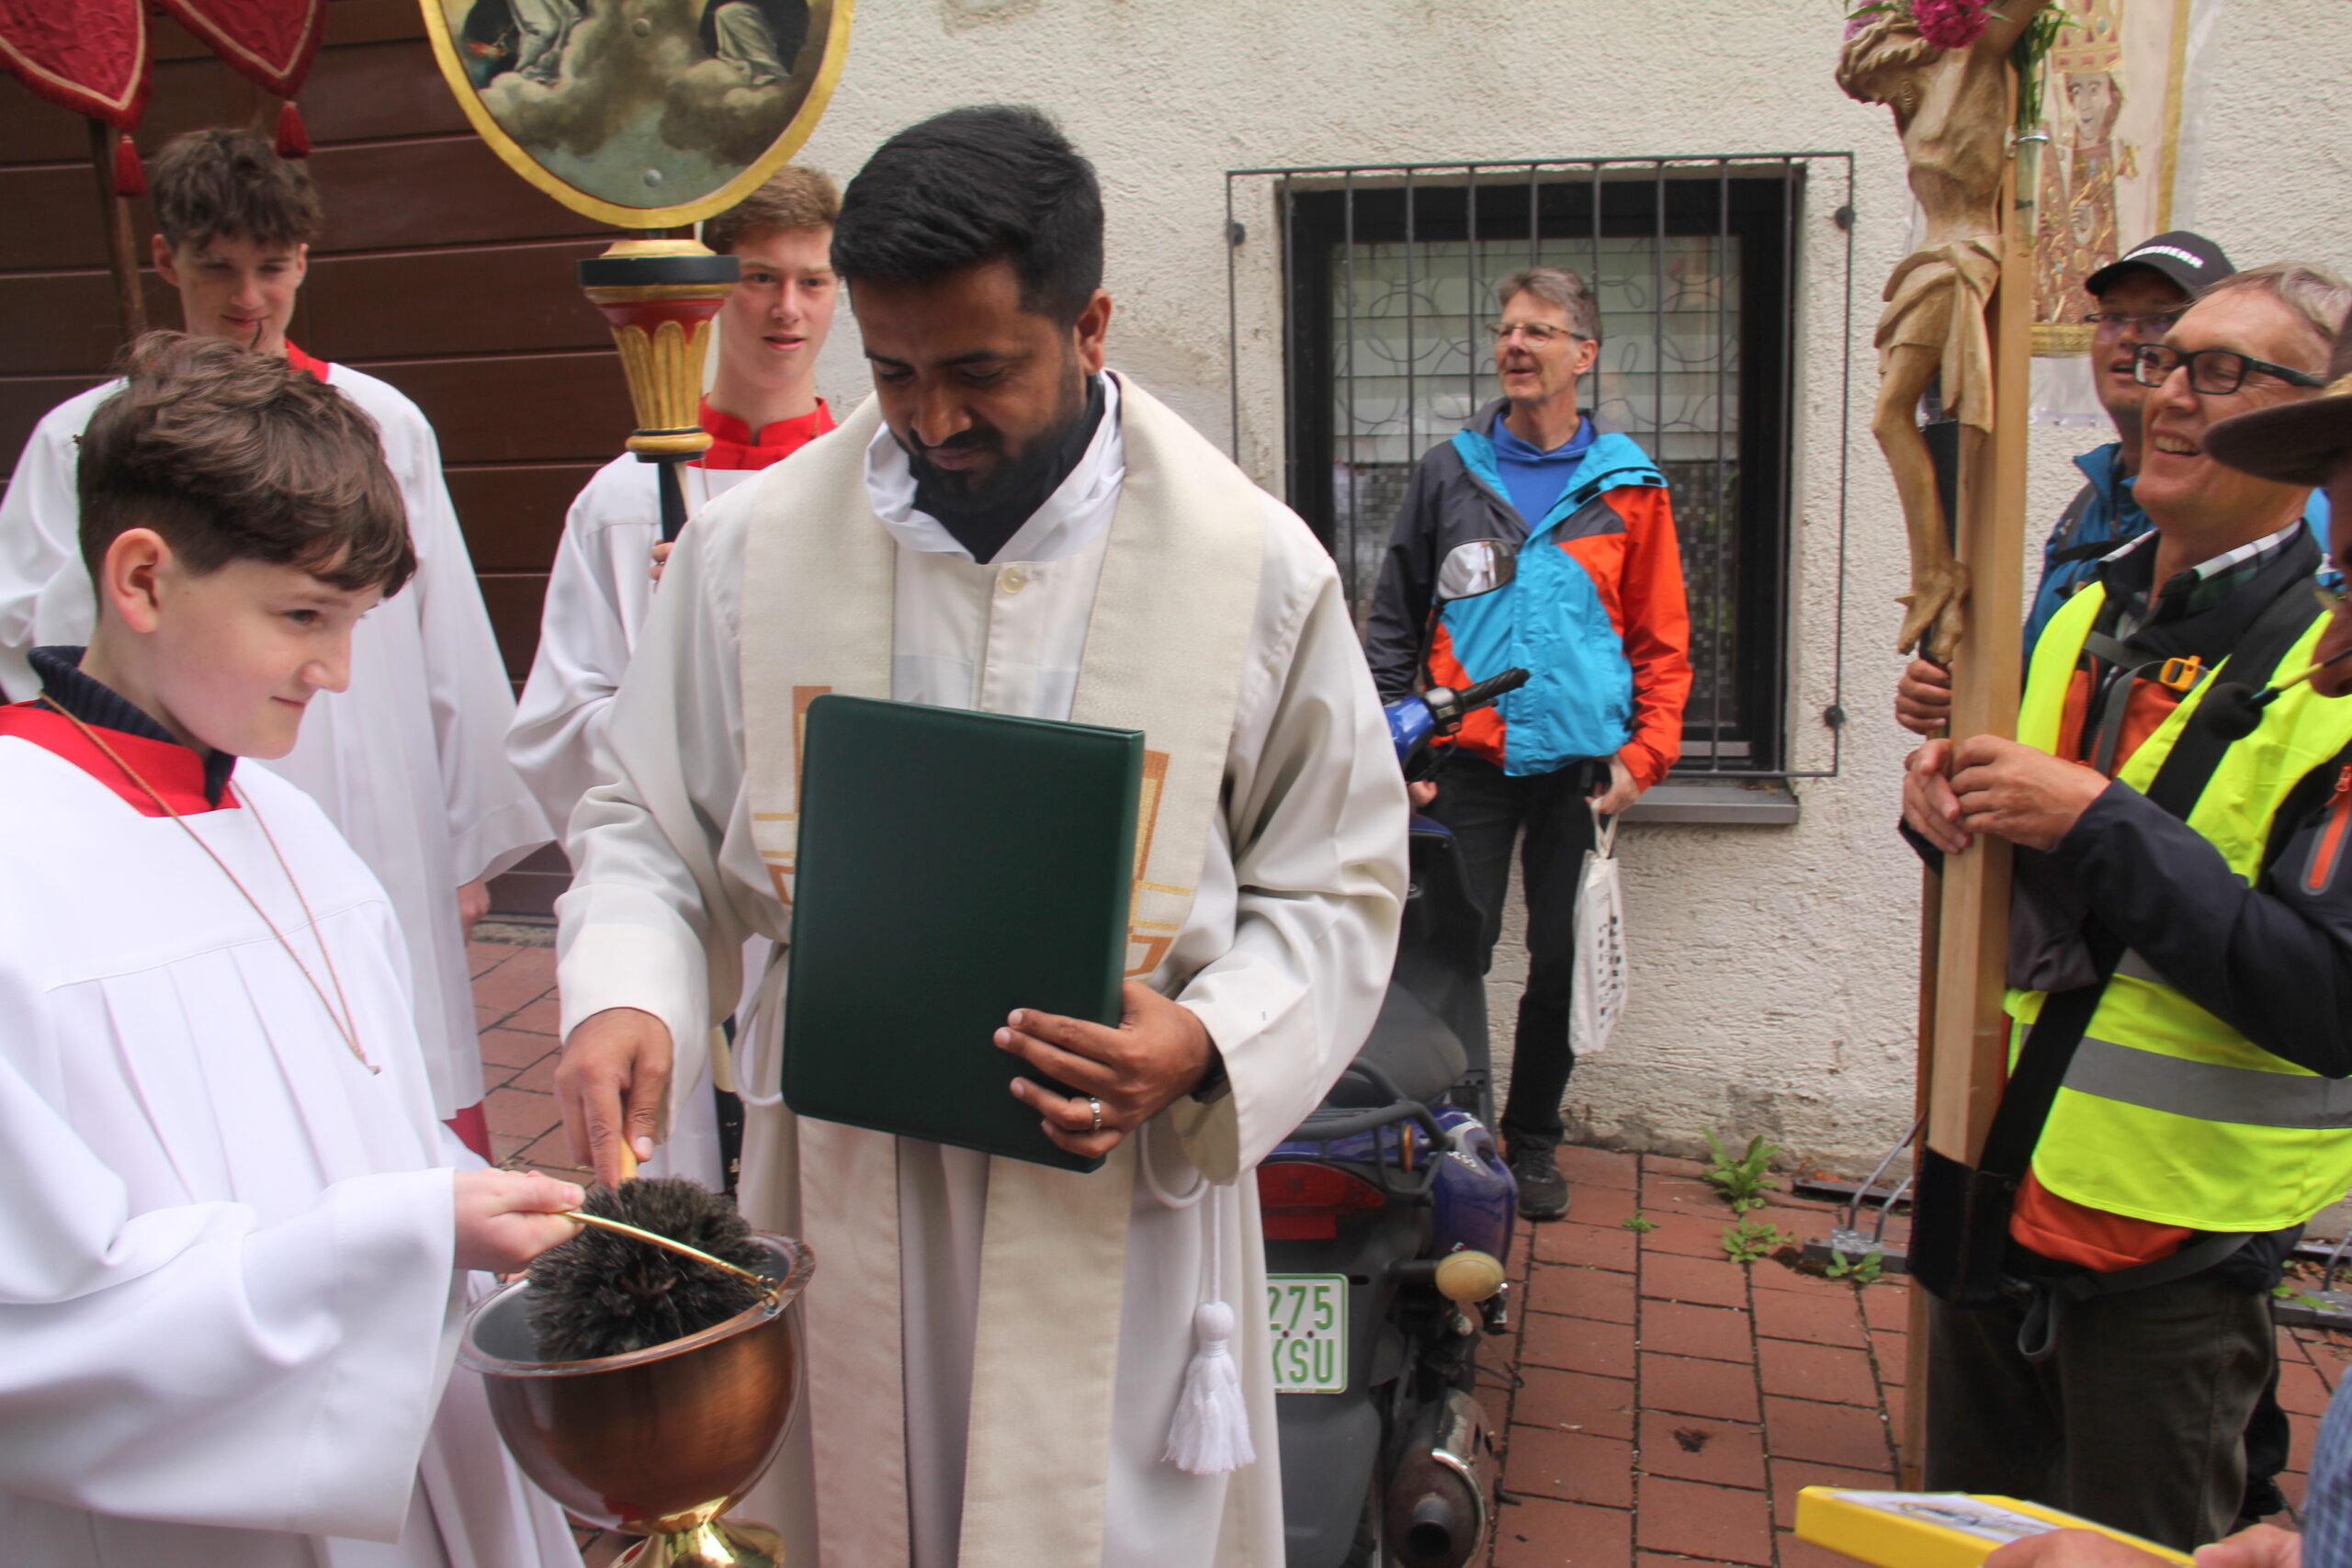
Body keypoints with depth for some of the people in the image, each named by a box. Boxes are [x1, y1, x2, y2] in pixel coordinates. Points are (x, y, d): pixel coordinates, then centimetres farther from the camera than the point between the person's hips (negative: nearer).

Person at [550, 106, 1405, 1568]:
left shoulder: (1258, 567, -7)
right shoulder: (751, 543, -2)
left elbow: (1339, 878, 0)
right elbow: (648, 825, 7)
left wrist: (1208, 1046, -17)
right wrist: (624, 995, -12)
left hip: (1109, 1197, -1)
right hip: (836, 1185, 2)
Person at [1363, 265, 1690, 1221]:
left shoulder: (1628, 486, 6)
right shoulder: (1449, 473, 6)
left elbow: (1662, 638, 7)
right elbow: (1395, 621, 6)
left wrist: (1642, 755, -4)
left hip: (1581, 768, 1)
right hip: (1467, 764, 0)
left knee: (1563, 965, 9)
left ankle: (1532, 1141, 26)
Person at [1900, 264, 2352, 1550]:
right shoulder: (2091, 616, 7)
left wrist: (2100, 822, -27)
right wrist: (1950, 804, -5)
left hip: (2171, 1248, -6)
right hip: (2000, 1192, 7)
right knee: (1966, 1535, 22)